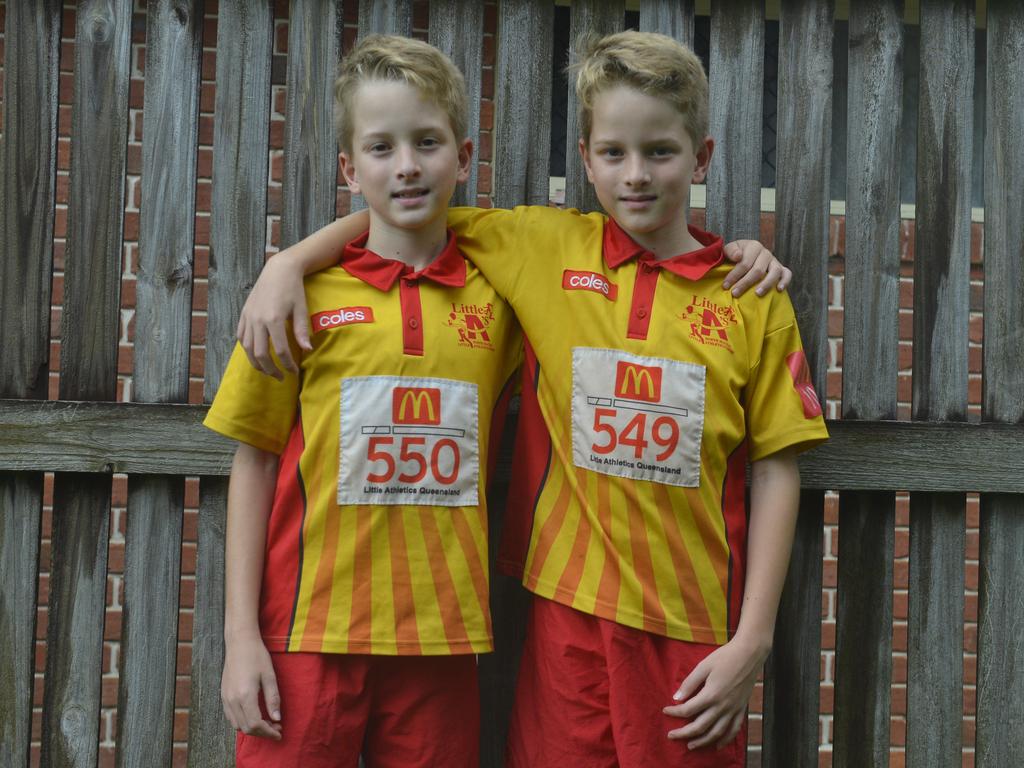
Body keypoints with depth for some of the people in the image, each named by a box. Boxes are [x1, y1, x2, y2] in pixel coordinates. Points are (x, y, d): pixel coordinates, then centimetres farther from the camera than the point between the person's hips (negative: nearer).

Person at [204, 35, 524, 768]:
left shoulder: (495, 295, 4)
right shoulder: (304, 294, -2)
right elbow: (254, 463, 1)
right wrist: (241, 634, -3)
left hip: (440, 639, 2)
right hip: (309, 633, -2)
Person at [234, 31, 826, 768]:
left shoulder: (753, 300, -1)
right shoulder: (547, 247, 3)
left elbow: (776, 468, 0)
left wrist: (752, 640, -3)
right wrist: (288, 264, -3)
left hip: (694, 627, 0)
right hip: (568, 606, 1)